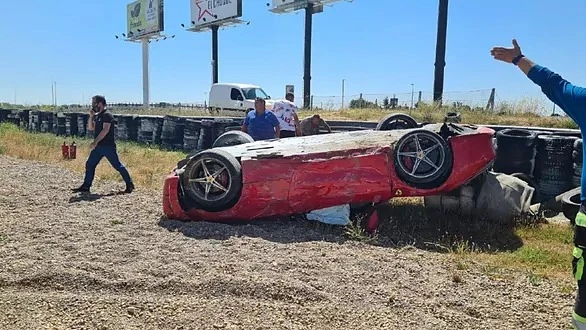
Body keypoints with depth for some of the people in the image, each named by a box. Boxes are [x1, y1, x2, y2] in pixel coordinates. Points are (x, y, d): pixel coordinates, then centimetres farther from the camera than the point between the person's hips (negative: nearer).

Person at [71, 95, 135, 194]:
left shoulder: (107, 115, -13)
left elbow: (105, 130, -22)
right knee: (89, 165, 9)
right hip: (98, 146, 9)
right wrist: (91, 116, 5)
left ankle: (129, 184, 5)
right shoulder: (97, 115, 15)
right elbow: (90, 128, 19)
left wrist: (95, 142, -26)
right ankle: (86, 186, 17)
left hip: (108, 146, -9)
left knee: (118, 166, -4)